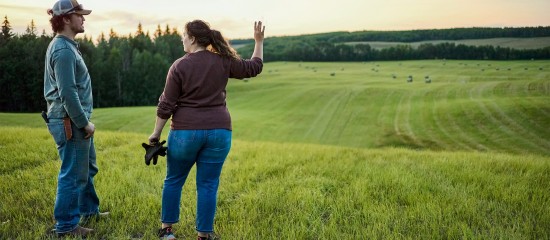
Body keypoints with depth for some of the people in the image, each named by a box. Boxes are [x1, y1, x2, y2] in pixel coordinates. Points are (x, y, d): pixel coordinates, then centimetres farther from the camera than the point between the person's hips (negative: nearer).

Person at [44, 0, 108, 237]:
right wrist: (84, 122, -19)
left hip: (75, 120, 11)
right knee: (73, 174, -1)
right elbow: (68, 93, -24)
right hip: (70, 122, -11)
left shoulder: (65, 45, 14)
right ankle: (66, 225, 10)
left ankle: (89, 209, 37)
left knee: (87, 168, 22)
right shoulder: (64, 50, -19)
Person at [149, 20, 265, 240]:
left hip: (185, 131, -2)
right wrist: (259, 41, 24)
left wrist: (156, 133, 4)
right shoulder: (223, 61, 1)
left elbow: (166, 105, -5)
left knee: (173, 180, 15)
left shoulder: (180, 66, -6)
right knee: (208, 185, 7)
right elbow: (254, 67, 14)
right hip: (219, 132, 2)